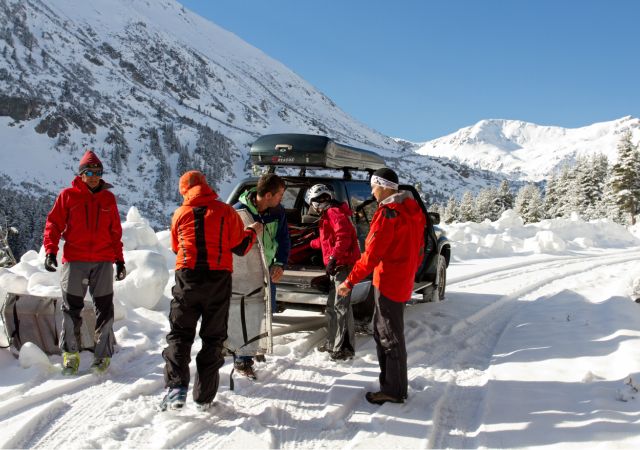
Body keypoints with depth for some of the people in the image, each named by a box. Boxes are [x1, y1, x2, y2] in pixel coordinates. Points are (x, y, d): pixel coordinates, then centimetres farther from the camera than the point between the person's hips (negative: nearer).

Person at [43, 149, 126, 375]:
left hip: (103, 261, 2)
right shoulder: (68, 195, 4)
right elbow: (54, 223, 2)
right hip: (74, 260, -1)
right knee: (71, 308, 3)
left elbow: (115, 232, 14)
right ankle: (70, 353, 16)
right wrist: (50, 251, -10)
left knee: (104, 309, 2)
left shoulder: (108, 198, 11)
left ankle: (103, 354, 11)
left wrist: (119, 259, 12)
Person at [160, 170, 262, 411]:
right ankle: (204, 396, 12)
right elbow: (240, 248, 3)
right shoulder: (226, 212, 0)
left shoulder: (180, 214, 5)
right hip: (219, 279, 0)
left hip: (187, 278, 0)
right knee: (213, 337, 9)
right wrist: (252, 232, 21)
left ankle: (176, 387, -10)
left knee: (180, 333, 8)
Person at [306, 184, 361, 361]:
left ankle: (345, 348, -7)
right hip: (338, 266, 11)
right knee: (332, 305, 16)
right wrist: (312, 244, 50)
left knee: (341, 306, -10)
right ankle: (333, 343, 26)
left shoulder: (334, 212, -11)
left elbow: (343, 236, -25)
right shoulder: (329, 214, 22)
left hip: (343, 265, -11)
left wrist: (333, 258, -28)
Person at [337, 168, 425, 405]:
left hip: (389, 282, -9)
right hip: (404, 280, 9)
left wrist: (350, 281, -18)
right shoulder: (413, 209, 10)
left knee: (391, 337, 1)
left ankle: (394, 391, 12)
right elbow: (418, 248, 16)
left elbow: (372, 253, -23)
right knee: (381, 330, 20)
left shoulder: (388, 213, -19)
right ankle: (390, 382, 31)